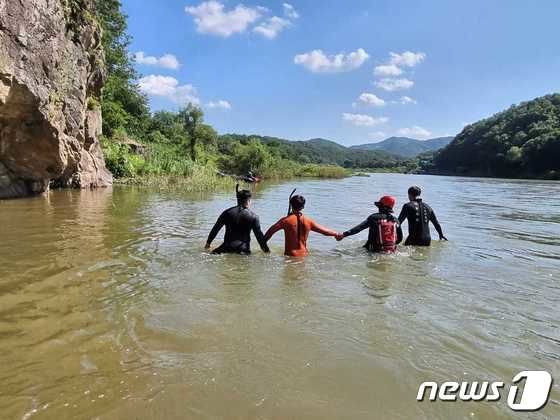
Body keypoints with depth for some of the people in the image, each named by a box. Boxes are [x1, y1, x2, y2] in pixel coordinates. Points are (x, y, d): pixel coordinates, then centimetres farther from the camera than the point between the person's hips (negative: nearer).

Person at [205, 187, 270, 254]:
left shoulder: (227, 213, 5)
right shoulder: (253, 217, -1)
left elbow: (215, 229, 10)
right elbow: (259, 235, 3)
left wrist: (208, 242, 22)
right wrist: (266, 249, 14)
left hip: (228, 248, 2)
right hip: (244, 250, -1)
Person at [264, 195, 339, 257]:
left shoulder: (286, 220, -5)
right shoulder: (308, 221, 4)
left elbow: (271, 230, 0)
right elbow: (324, 231, 14)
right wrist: (336, 234, 30)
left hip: (290, 255, -3)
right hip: (304, 254, 3)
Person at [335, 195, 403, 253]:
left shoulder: (374, 217, -8)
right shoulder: (395, 220, 4)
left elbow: (359, 228, -18)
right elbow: (400, 238, 9)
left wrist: (344, 235, -23)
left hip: (376, 250, -4)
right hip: (392, 251, 4)